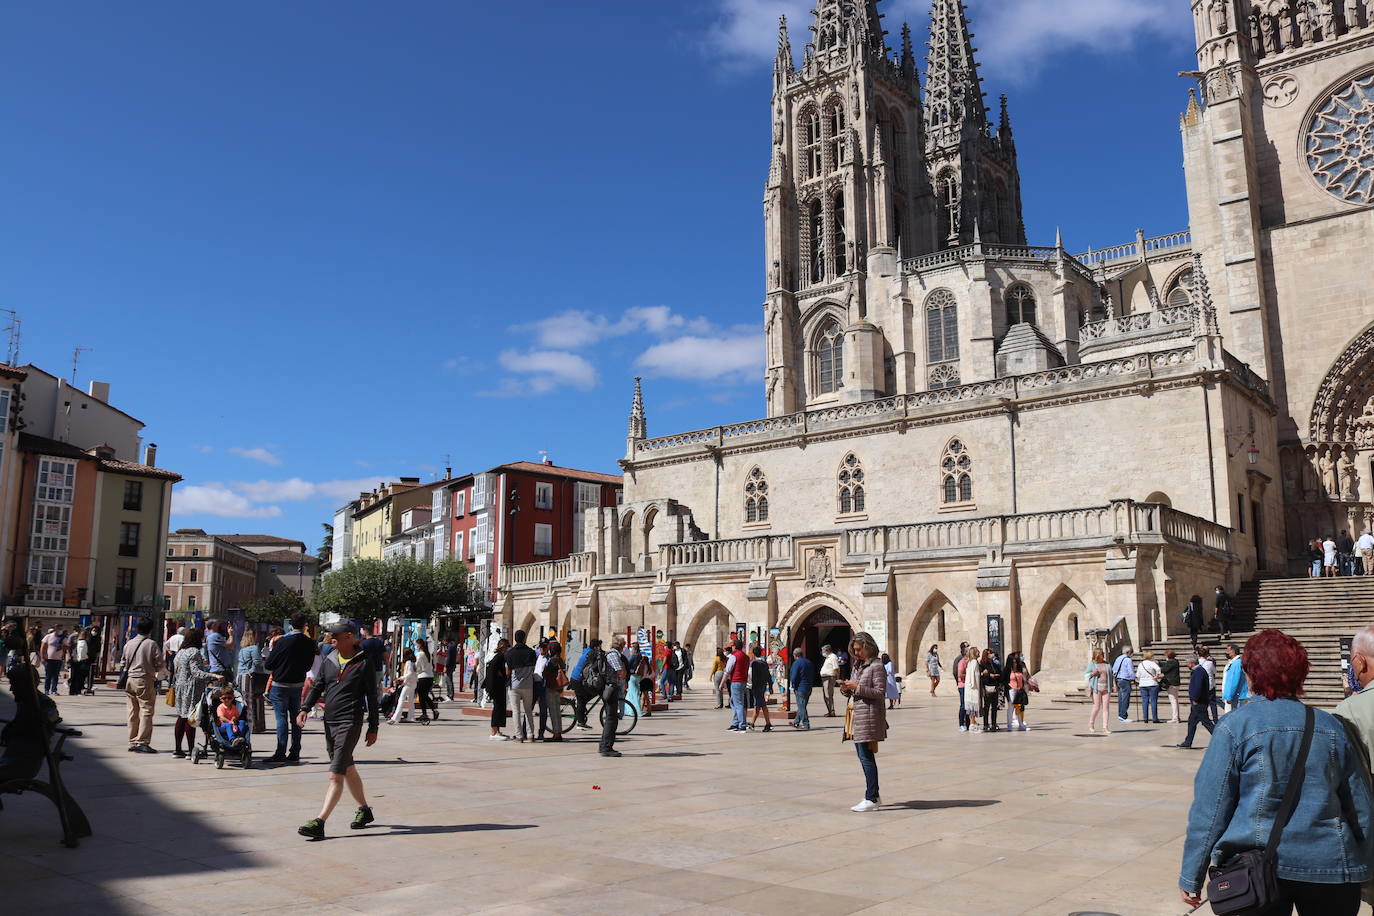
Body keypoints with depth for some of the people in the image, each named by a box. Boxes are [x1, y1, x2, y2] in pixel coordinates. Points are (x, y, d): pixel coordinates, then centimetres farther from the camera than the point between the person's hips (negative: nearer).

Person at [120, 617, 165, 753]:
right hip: (145, 681, -6)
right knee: (146, 711, -3)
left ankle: (132, 742, 16)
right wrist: (165, 672, 13)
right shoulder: (151, 644, -10)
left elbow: (123, 664, 15)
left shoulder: (129, 644, 7)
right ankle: (142, 742, -8)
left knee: (132, 713, 11)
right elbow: (159, 665, -7)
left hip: (130, 680, 6)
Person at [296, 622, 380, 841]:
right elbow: (317, 686, 15)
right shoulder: (329, 660, 10)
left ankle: (319, 823, -15)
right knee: (348, 770, 18)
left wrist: (373, 728, -2)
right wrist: (305, 708, -2)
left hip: (350, 724, -7)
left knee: (335, 775, -12)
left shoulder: (363, 664, -6)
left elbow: (372, 697, -3)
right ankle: (364, 810, 33)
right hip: (330, 722, 7)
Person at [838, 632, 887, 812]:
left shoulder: (876, 666, -9)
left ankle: (871, 799, -6)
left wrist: (857, 687, -18)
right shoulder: (858, 665, 17)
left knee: (866, 756, -9)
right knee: (862, 755, 11)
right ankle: (874, 795, 20)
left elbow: (880, 692, -15)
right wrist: (846, 689, 0)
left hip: (869, 714, -9)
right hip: (857, 714, 9)